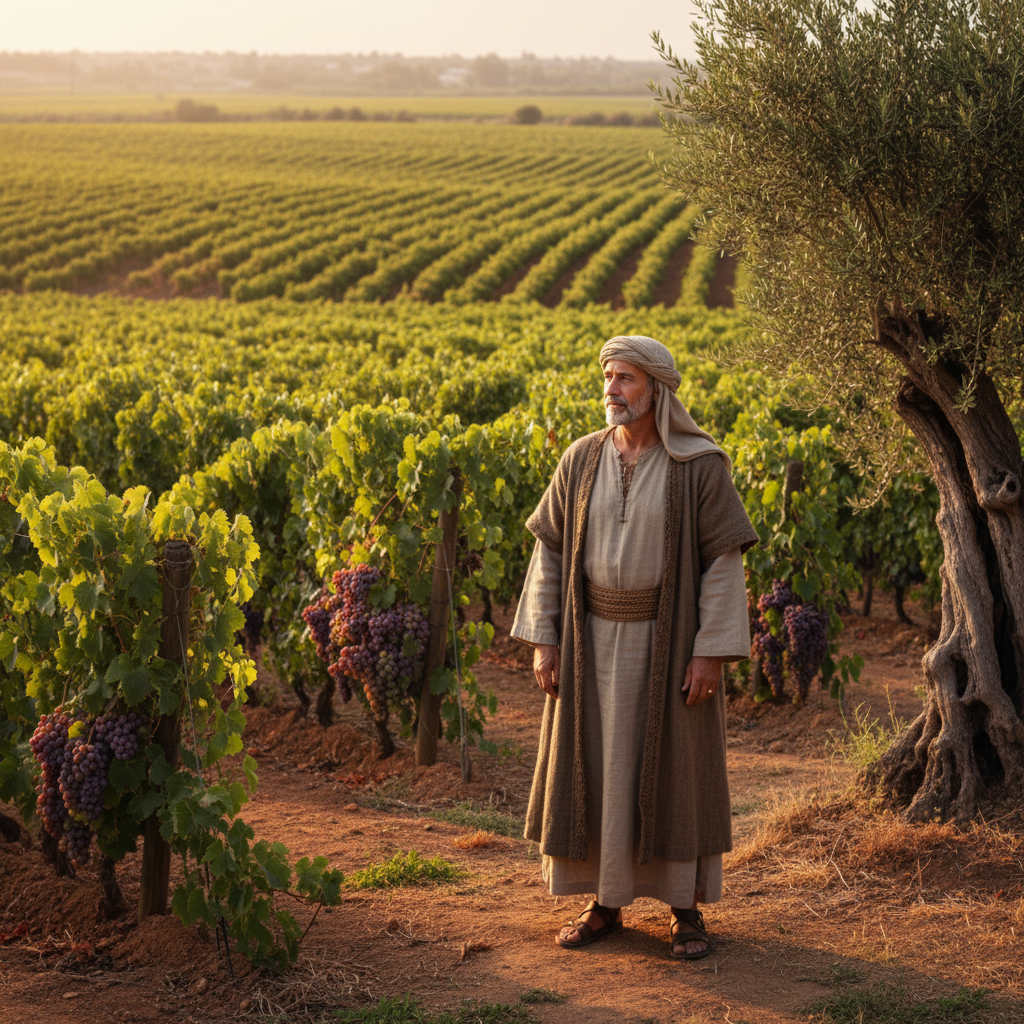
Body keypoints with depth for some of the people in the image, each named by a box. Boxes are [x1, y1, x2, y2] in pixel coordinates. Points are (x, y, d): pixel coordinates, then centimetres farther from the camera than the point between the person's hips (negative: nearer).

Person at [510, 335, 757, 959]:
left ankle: (687, 907, 15)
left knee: (678, 767, 3)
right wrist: (543, 638, -1)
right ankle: (607, 901, 20)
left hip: (672, 641, -3)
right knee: (597, 766, 7)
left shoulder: (700, 465, -10)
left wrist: (711, 650, -16)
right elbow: (551, 549, 5)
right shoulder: (582, 460, 1)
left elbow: (724, 558, -11)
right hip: (596, 644, 3)